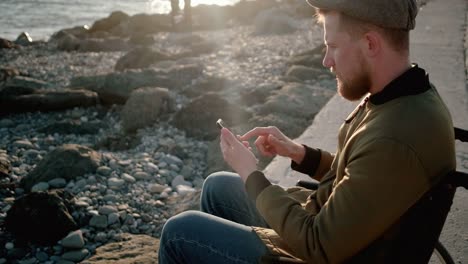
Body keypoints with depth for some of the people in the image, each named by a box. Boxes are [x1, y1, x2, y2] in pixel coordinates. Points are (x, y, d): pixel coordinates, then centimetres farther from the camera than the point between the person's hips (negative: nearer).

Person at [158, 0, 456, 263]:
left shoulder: (396, 141, -35)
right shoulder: (405, 95, -4)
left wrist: (250, 174, -18)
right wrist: (298, 152, -3)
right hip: (328, 223, 9)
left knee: (179, 232, -1)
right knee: (218, 186, 20)